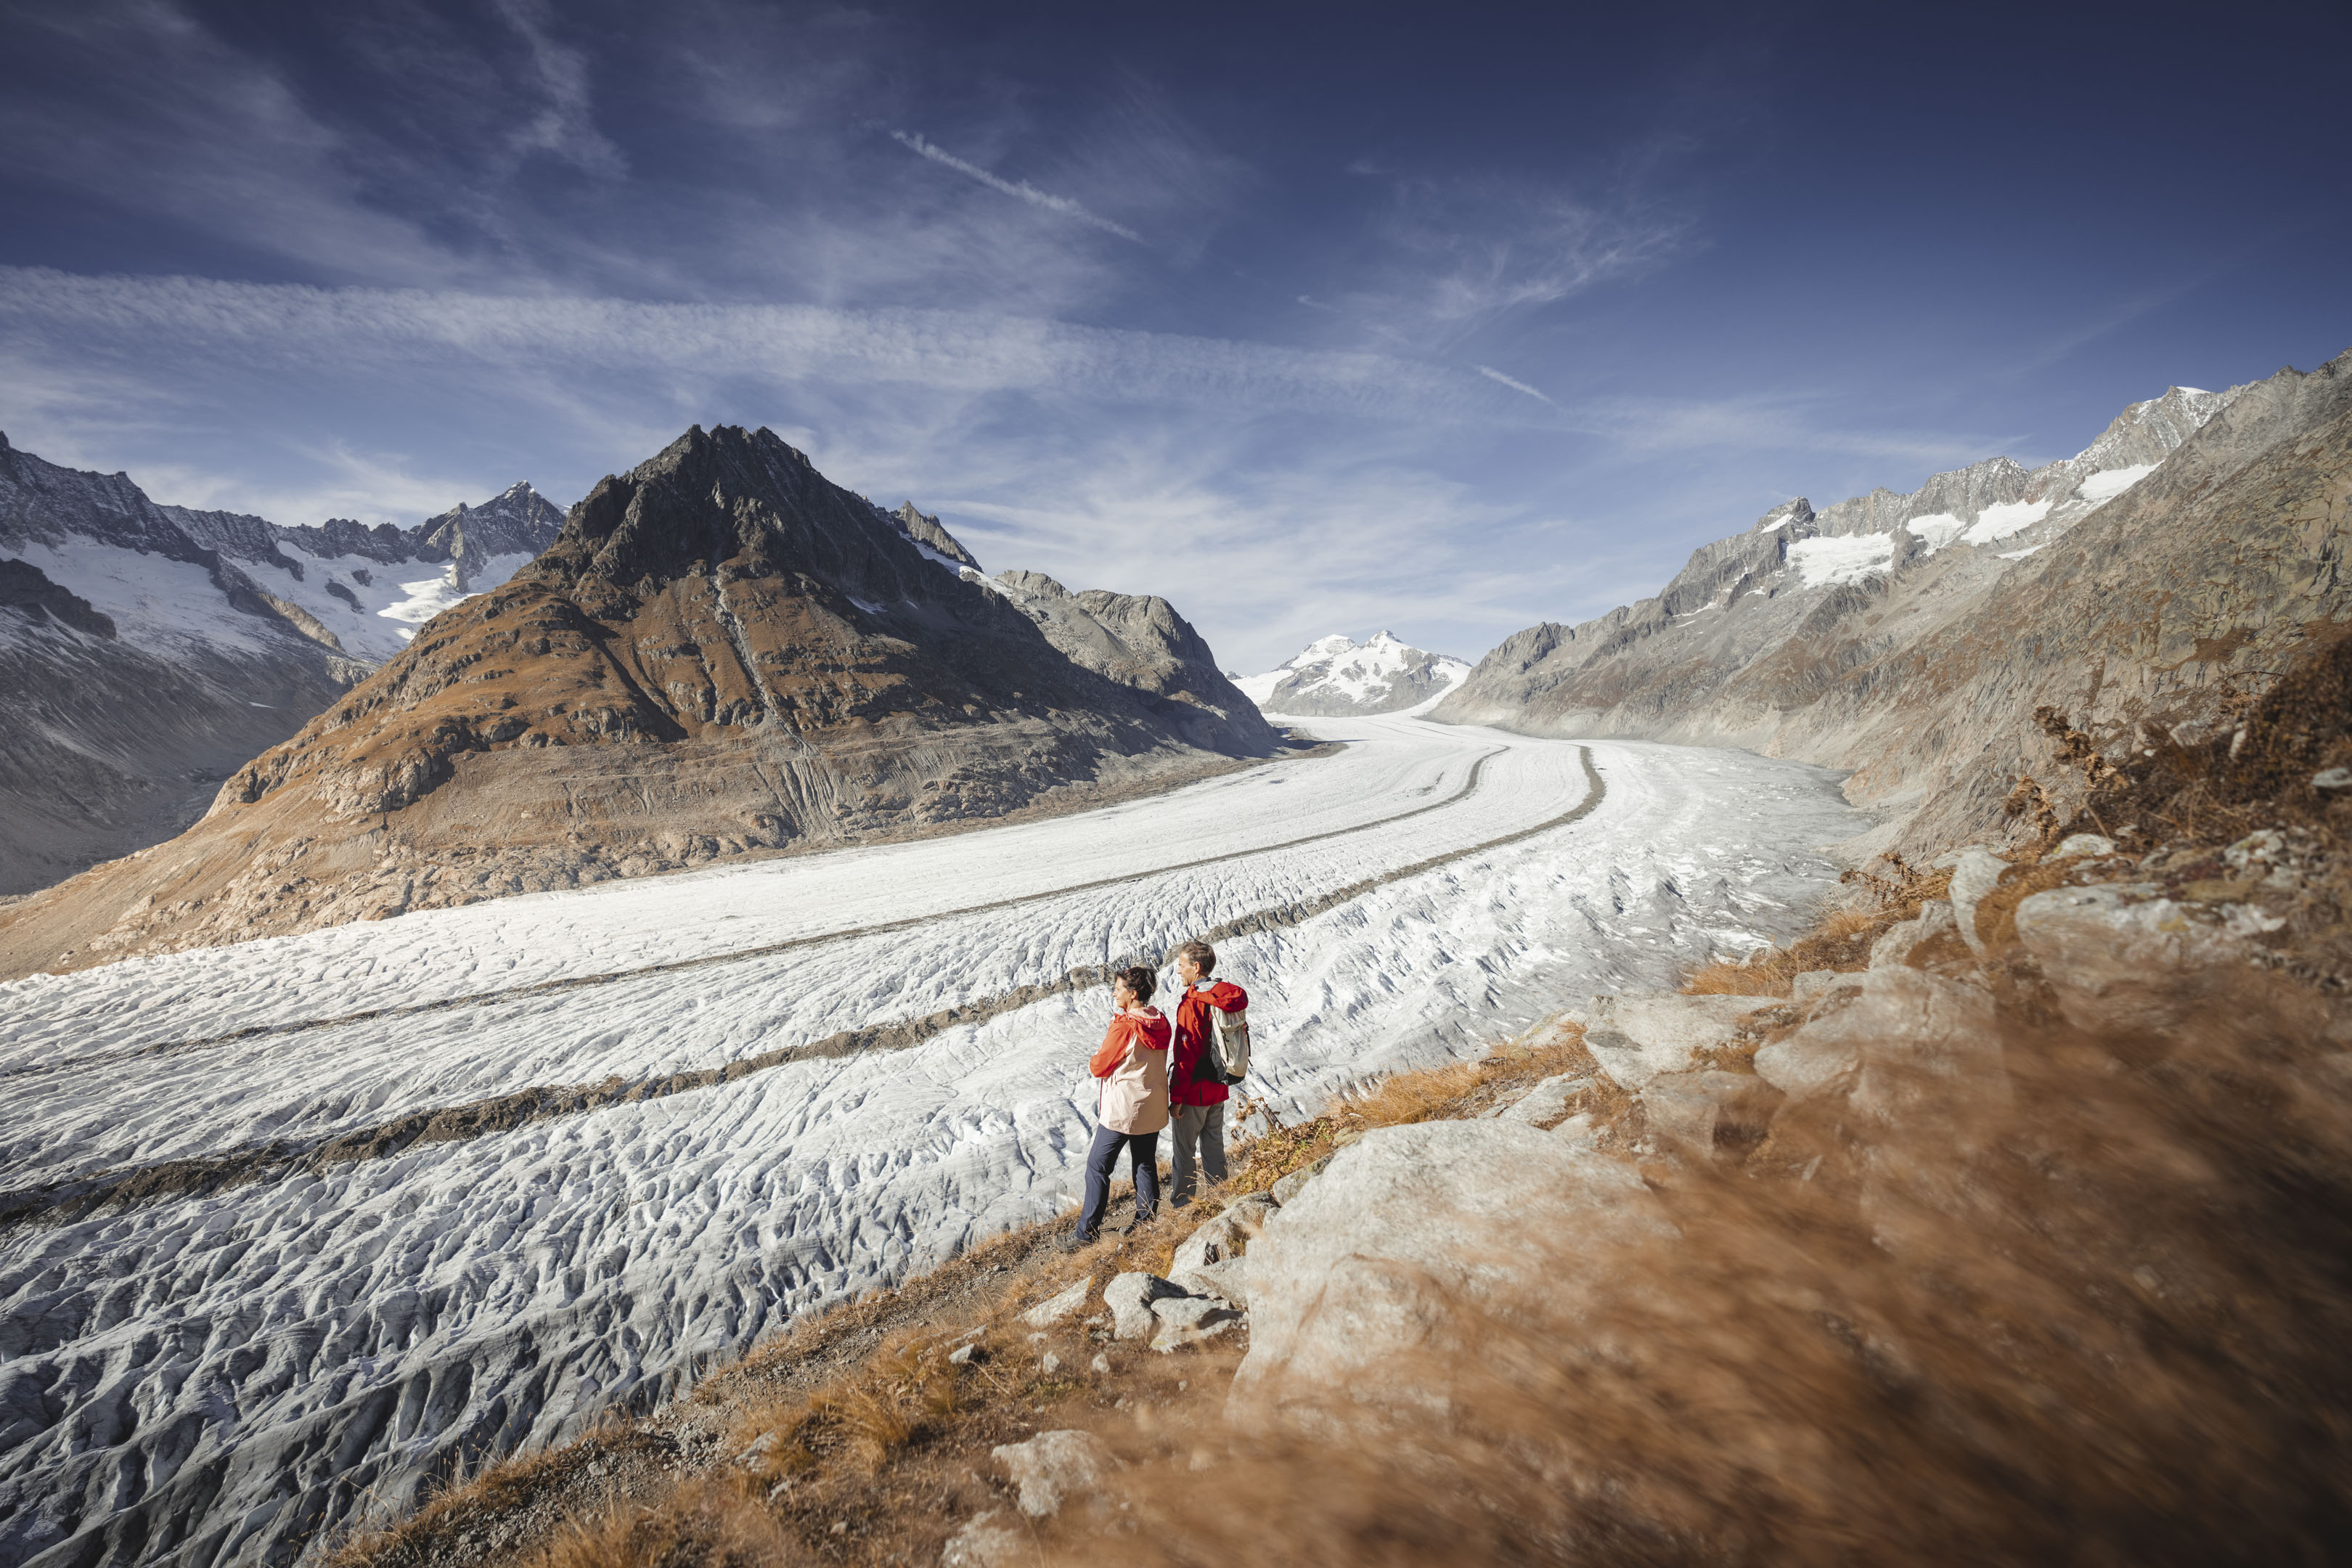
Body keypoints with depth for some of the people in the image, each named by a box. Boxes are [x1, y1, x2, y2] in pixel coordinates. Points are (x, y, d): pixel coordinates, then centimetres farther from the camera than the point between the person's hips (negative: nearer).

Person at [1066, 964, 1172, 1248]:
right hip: (1154, 1107, 7)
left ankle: (1087, 1232, 9)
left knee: (1098, 1166, 4)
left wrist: (1093, 1062, 8)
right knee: (1146, 1165, 17)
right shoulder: (1160, 1022, 1)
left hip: (1123, 1109, -7)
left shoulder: (1124, 1026, -22)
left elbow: (1099, 1067, -14)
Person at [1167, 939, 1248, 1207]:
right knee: (1214, 1145, 19)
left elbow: (1186, 1056, -22)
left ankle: (1181, 1203, 19)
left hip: (1193, 1090, -7)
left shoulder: (1192, 1005, -22)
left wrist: (1176, 1097, -15)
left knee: (1185, 1150, 8)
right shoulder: (1230, 998, 1)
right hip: (1219, 1087, 7)